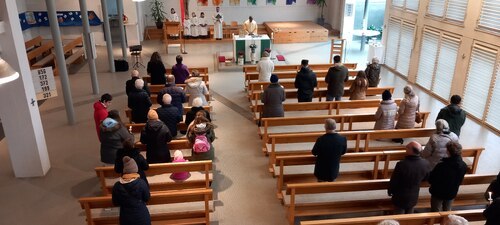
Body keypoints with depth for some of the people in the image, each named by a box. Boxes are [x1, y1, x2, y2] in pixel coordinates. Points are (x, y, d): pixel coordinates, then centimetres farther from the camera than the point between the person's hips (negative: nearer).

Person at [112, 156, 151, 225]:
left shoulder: (117, 186, -12)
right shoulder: (141, 183, -17)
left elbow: (115, 203, 1)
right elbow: (147, 198, -5)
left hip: (126, 218, 1)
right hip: (141, 216, -1)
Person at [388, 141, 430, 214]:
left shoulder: (401, 164, -33)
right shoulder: (425, 163, -19)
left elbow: (393, 181, -20)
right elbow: (425, 178, 2)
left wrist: (390, 191, -1)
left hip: (400, 196, -4)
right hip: (414, 196, 4)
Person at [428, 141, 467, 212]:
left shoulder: (441, 166, -35)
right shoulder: (464, 166, -17)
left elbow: (431, 180, -22)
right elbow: (460, 181, 0)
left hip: (438, 193, -4)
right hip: (452, 193, 4)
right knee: (447, 212, 27)